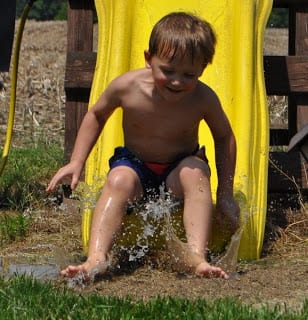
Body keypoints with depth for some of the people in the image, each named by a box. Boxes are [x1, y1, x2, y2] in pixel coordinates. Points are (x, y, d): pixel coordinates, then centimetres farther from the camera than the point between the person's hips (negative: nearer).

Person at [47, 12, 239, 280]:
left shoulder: (203, 98, -19)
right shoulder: (127, 87, -19)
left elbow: (224, 137, -1)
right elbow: (96, 116, 2)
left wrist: (225, 194, -2)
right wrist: (76, 162, -4)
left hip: (180, 168, 0)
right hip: (135, 164, 0)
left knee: (195, 174, -33)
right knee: (119, 180, -32)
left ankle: (197, 256, -43)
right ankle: (96, 259, -45)